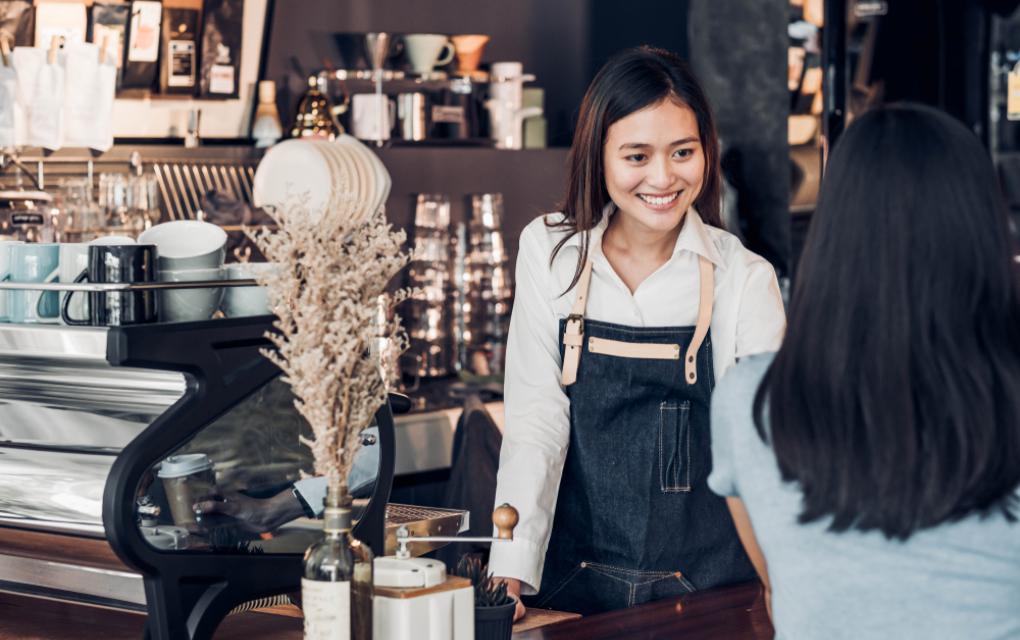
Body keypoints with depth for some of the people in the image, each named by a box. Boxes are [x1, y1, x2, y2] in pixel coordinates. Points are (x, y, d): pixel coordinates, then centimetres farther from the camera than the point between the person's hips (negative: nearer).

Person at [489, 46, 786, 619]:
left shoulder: (746, 278, -4)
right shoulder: (550, 252, 0)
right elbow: (535, 421, -3)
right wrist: (511, 573, -14)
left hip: (705, 586, -1)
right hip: (575, 584, 1)